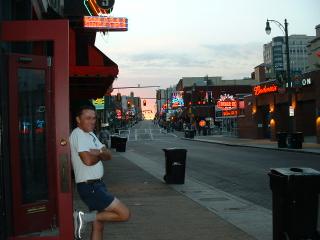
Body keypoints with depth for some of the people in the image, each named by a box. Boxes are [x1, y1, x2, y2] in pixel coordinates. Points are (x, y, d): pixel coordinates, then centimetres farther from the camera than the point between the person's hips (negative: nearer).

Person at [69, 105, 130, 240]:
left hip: (97, 185, 10)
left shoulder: (91, 135, 15)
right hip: (90, 187, -10)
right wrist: (100, 154, -5)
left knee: (98, 225, 14)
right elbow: (88, 160, -26)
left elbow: (108, 155, 9)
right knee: (124, 214, -10)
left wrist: (98, 152, -13)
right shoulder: (78, 134, -14)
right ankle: (85, 218, -5)